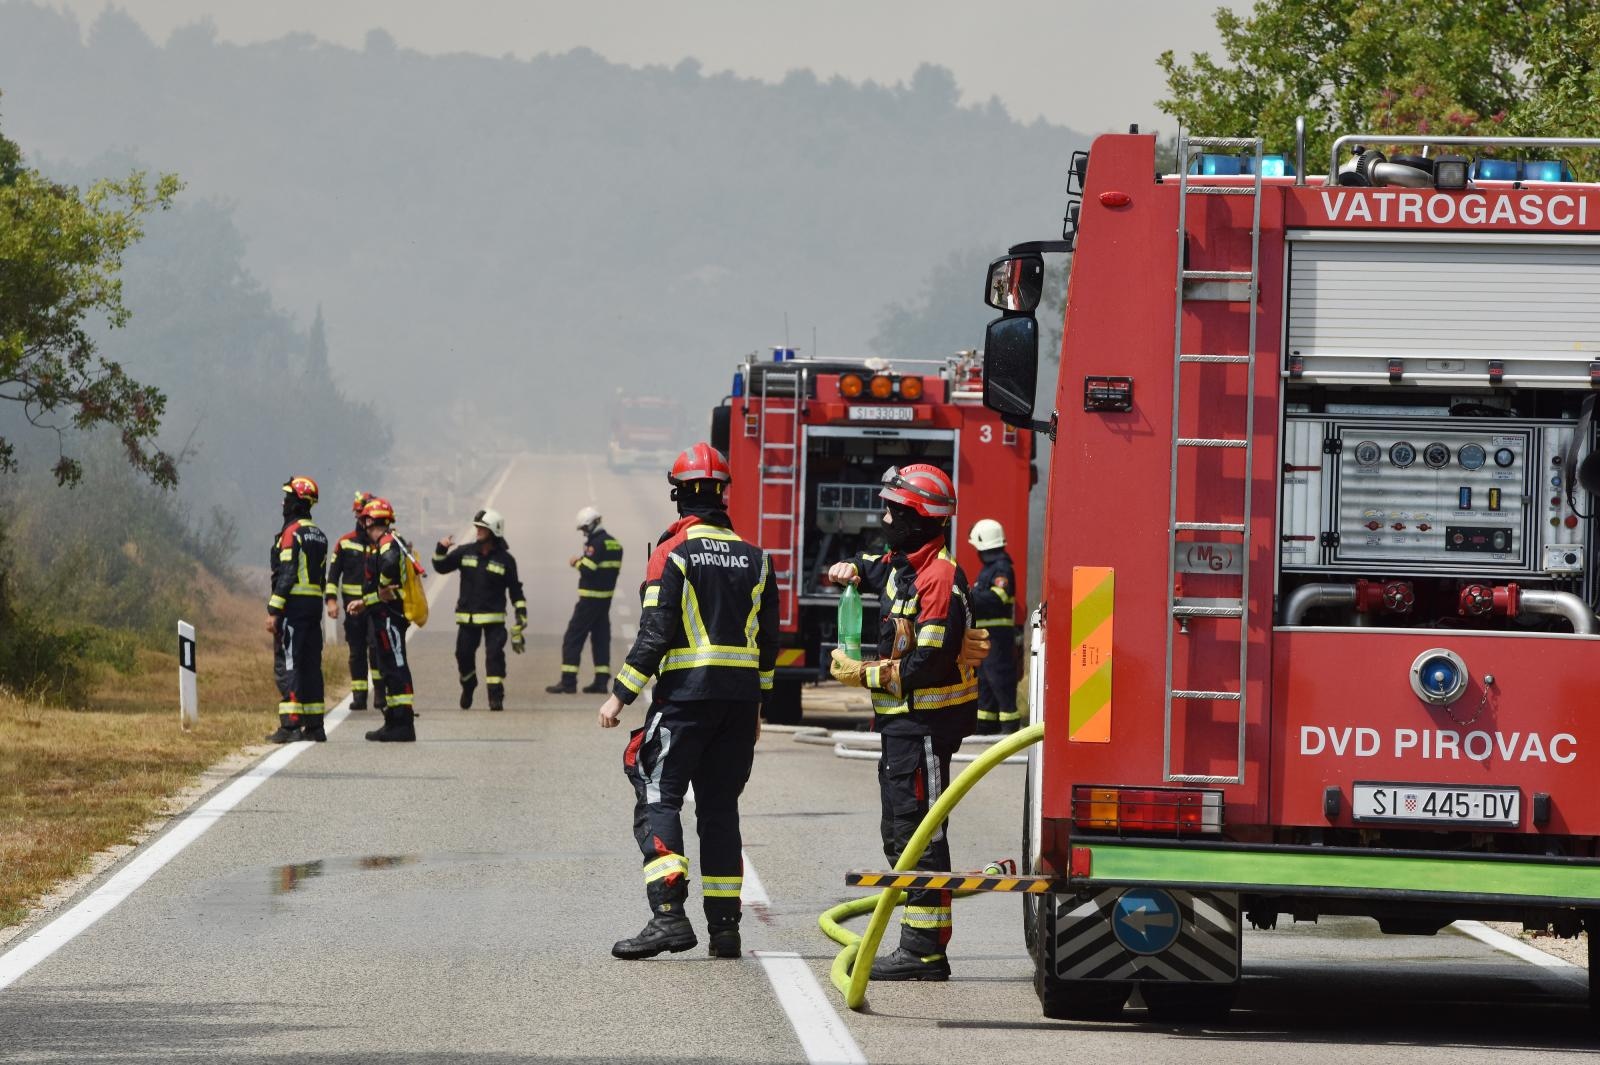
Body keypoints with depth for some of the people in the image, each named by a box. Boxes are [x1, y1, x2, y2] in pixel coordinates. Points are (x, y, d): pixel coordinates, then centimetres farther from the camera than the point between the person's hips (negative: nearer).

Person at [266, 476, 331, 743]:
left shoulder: (292, 533, -11)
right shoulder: (318, 535, 16)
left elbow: (286, 574, -17)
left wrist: (273, 611, -16)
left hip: (294, 604, -8)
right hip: (315, 603, 8)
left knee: (288, 664, -8)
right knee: (311, 664, 10)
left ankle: (290, 725, -13)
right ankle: (314, 725, 11)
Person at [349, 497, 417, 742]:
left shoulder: (387, 543, -12)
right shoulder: (381, 544, 20)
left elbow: (389, 564, -35)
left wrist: (383, 589, -23)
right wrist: (366, 602, 31)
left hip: (388, 617, -11)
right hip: (382, 617, 11)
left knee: (396, 667, -12)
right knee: (389, 668, 14)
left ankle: (403, 725, -15)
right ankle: (393, 722, 20)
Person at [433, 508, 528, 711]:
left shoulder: (505, 559, -1)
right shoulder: (465, 553, 5)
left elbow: (515, 589, 4)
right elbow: (441, 567, 9)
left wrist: (521, 614, 0)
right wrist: (441, 550, -10)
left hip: (494, 617, -3)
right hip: (467, 616, 3)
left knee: (495, 654, -12)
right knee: (464, 655, 8)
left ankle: (496, 695, -9)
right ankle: (468, 687, 33)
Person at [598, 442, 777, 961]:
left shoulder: (673, 553, -6)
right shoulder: (755, 558, 11)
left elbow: (655, 633, -12)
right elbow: (768, 639, 14)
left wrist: (620, 695, -7)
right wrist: (758, 705, 23)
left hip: (686, 691, -5)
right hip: (741, 696, 5)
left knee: (658, 800, -6)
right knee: (720, 806, 11)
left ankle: (669, 914, -22)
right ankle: (724, 925, 9)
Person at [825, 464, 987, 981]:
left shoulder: (939, 578, -19)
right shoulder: (902, 564, 12)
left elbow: (928, 666, -24)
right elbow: (876, 569, 37)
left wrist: (864, 673, -15)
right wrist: (852, 569, 12)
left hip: (927, 723, -11)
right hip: (902, 722, 11)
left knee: (919, 834, -10)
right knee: (900, 835, 15)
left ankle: (926, 952, -9)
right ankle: (918, 945, 19)